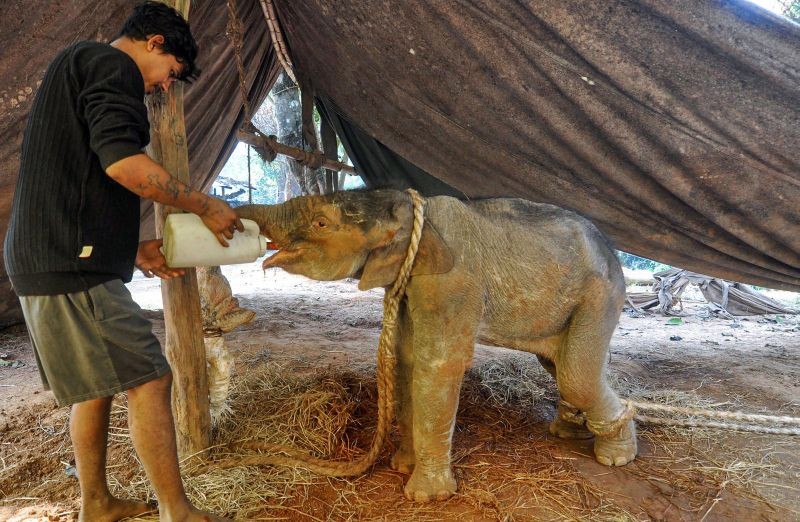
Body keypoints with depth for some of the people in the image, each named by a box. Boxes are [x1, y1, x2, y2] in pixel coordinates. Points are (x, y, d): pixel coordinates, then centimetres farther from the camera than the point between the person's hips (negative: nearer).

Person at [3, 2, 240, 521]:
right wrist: (205, 205, -12)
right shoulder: (112, 65, -5)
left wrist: (134, 249, 20)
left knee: (97, 384, 18)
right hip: (72, 266, -11)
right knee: (149, 379, -7)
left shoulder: (76, 64, 27)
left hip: (48, 259, 11)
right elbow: (122, 161, -23)